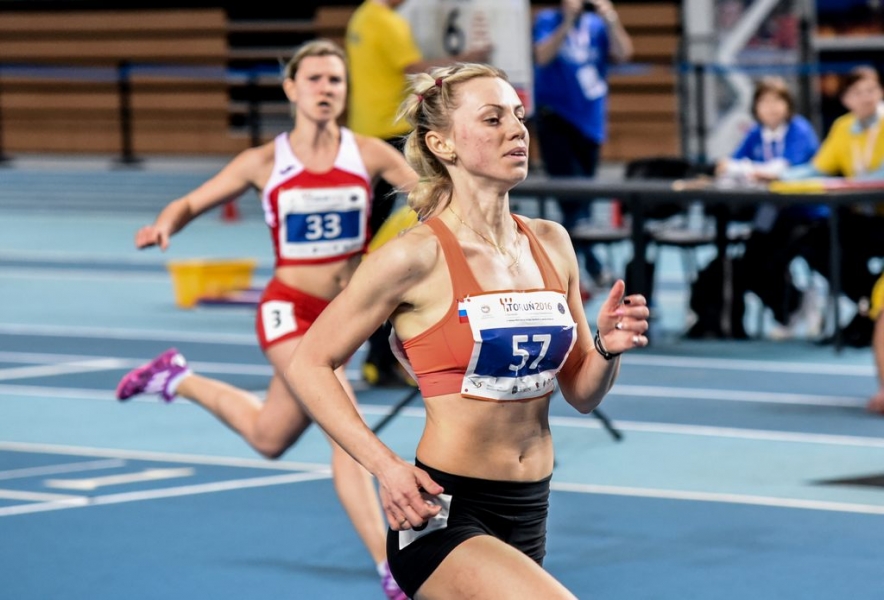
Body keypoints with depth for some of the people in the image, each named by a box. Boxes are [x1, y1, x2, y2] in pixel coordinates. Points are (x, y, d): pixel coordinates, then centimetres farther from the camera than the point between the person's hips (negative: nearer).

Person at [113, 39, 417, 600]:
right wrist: (164, 226, -20)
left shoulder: (369, 154, -3)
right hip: (288, 308, -4)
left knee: (268, 438, 13)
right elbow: (191, 202, 2)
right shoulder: (265, 163, -5)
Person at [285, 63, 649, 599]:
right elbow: (309, 365, -5)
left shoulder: (551, 244, 7)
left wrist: (608, 348, -7)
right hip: (444, 510, -7)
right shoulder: (418, 257, -10)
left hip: (529, 515, 7)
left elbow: (581, 393, 14)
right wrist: (385, 466, -14)